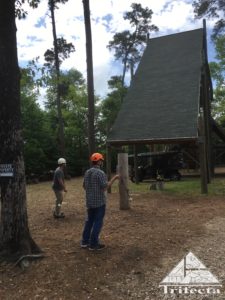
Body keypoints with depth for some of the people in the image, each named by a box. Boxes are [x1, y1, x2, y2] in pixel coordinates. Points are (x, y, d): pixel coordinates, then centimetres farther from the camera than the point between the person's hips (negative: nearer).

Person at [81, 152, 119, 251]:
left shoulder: (87, 172, 7)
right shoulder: (100, 173, -17)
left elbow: (84, 186, 14)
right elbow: (105, 187, -19)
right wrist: (114, 178, -11)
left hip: (89, 201, 7)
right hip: (99, 202, -7)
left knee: (89, 221, 17)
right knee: (98, 222, 2)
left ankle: (85, 241, 22)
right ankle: (93, 244, 8)